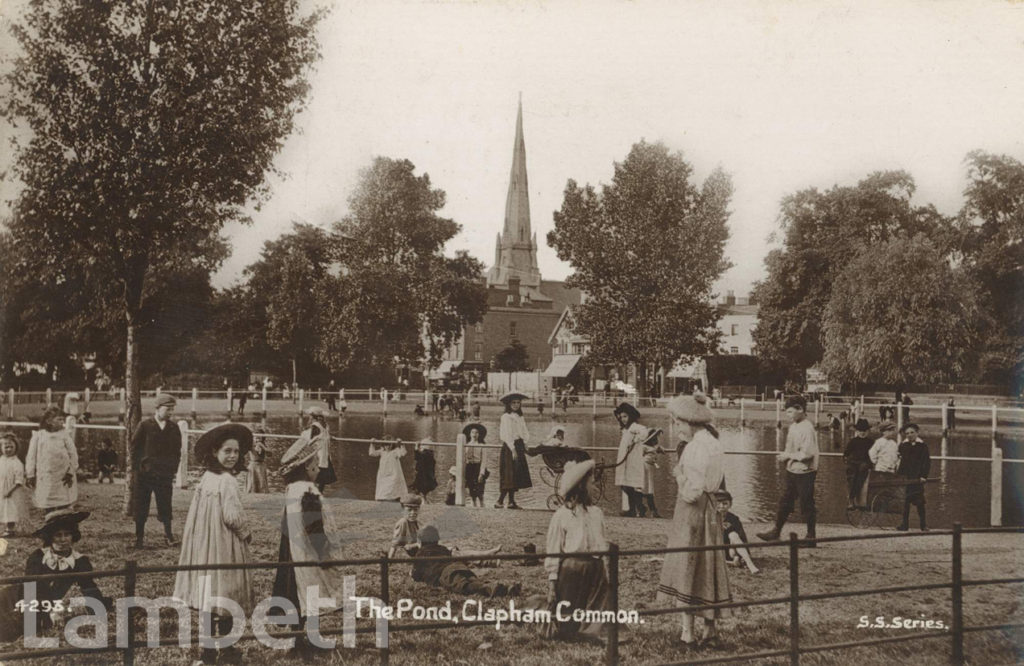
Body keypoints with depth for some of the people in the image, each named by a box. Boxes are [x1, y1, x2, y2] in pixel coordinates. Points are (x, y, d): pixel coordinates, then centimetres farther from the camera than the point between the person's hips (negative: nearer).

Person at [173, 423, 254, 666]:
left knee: (210, 597, 14)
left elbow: (197, 514, 11)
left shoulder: (206, 477, 6)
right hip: (223, 546, -8)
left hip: (205, 545, 8)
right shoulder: (227, 480, -18)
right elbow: (233, 516, -23)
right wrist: (246, 534, -5)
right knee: (223, 598, 3)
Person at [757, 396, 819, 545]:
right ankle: (776, 532, 25)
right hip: (792, 470, 9)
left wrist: (789, 455, -15)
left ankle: (811, 537, 14)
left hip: (804, 472, -9)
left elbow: (807, 453, -24)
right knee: (785, 503, 15)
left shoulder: (807, 428, -19)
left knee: (807, 505, 2)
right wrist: (785, 456, 3)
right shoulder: (793, 425, 8)